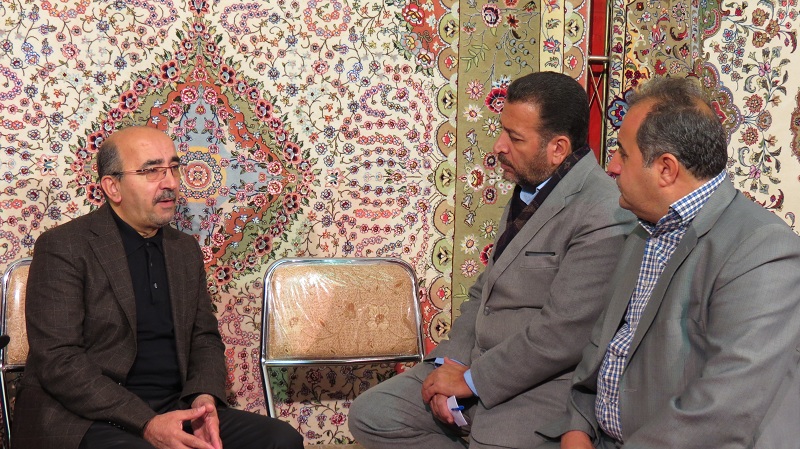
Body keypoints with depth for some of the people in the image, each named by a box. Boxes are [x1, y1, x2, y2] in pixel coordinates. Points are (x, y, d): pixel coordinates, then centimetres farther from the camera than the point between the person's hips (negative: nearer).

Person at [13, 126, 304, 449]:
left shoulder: (186, 249, 16)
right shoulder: (62, 248, -5)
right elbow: (58, 361, -13)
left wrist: (203, 398, -6)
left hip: (174, 410, 7)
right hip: (86, 419, -7)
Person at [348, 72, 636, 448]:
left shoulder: (603, 217, -20)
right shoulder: (528, 191, 11)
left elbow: (562, 334, -23)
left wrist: (470, 380, -14)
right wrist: (450, 361, -2)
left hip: (543, 386, -8)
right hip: (474, 364, 9)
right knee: (370, 415, 2)